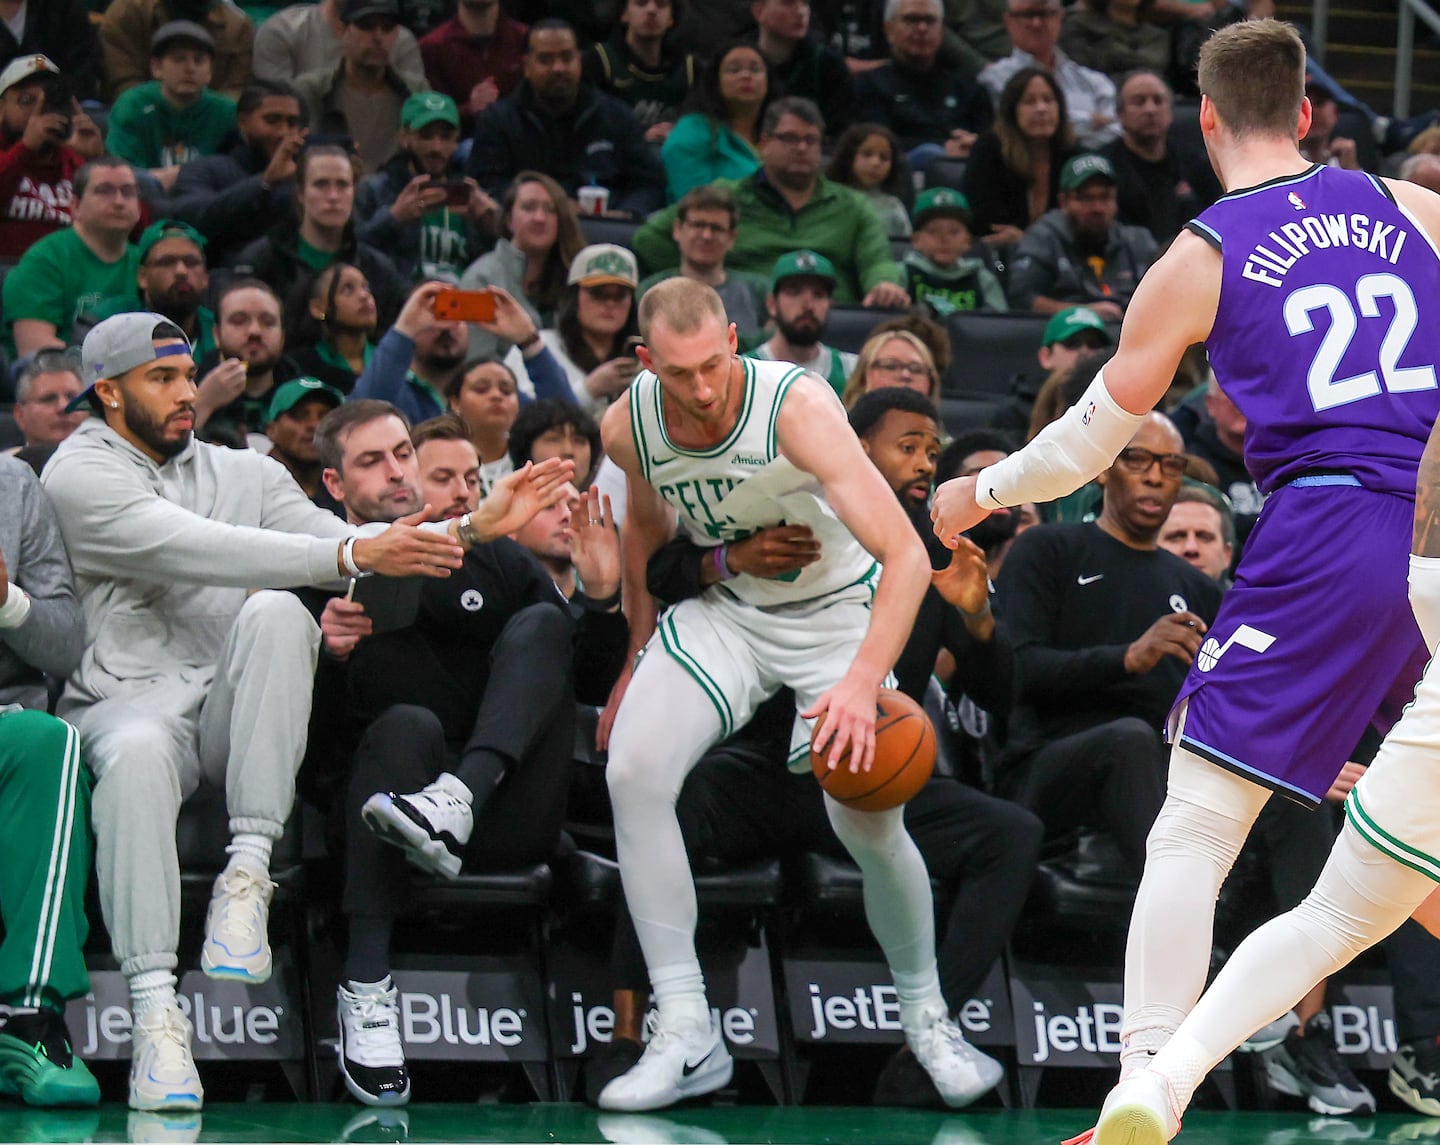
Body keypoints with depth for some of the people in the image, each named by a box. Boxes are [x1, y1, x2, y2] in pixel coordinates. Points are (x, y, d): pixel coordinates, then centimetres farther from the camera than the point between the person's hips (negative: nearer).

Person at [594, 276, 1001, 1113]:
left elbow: (908, 555, -36)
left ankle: (927, 1016, 16)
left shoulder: (796, 406, -30)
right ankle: (687, 1034, -15)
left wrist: (863, 682, -48)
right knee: (633, 770, -20)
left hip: (835, 611, -4)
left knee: (867, 819, -15)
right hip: (722, 610, 4)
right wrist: (643, 654, 18)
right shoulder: (628, 426, -14)